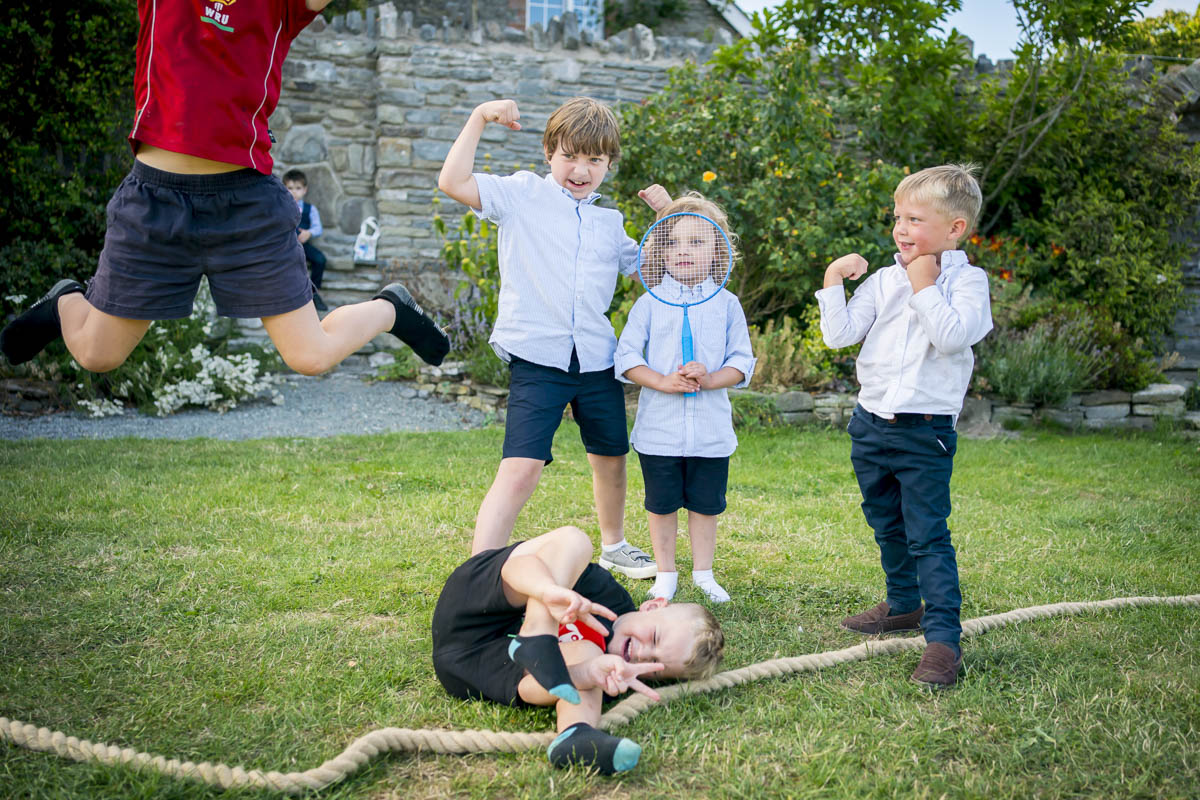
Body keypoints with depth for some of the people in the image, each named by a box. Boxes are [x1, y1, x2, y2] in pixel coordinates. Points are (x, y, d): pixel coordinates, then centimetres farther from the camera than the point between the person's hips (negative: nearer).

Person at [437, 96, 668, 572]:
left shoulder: (609, 223, 16)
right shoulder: (522, 195, 1)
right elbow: (453, 182, -12)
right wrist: (480, 118, -11)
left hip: (597, 360, 6)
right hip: (537, 359, -6)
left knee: (611, 459, 21)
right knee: (521, 468, -19)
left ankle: (613, 545, 46)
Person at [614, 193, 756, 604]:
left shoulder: (726, 304, 3)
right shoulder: (649, 303, 0)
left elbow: (741, 362, 3)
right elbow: (626, 357, -2)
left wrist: (709, 378, -16)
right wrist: (663, 381, -16)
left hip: (710, 428, 1)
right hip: (659, 427, 0)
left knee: (706, 503, 10)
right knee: (662, 504, 9)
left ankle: (703, 574, 27)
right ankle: (666, 574, 25)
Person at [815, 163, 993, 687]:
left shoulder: (967, 280, -6)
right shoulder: (883, 281, 6)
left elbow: (952, 336, -23)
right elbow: (839, 335, 0)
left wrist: (925, 287, -16)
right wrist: (833, 282, -7)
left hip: (926, 431, -6)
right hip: (872, 422, 6)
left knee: (928, 534, -8)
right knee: (887, 526, 20)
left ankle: (944, 637, -3)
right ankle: (903, 605, 38)